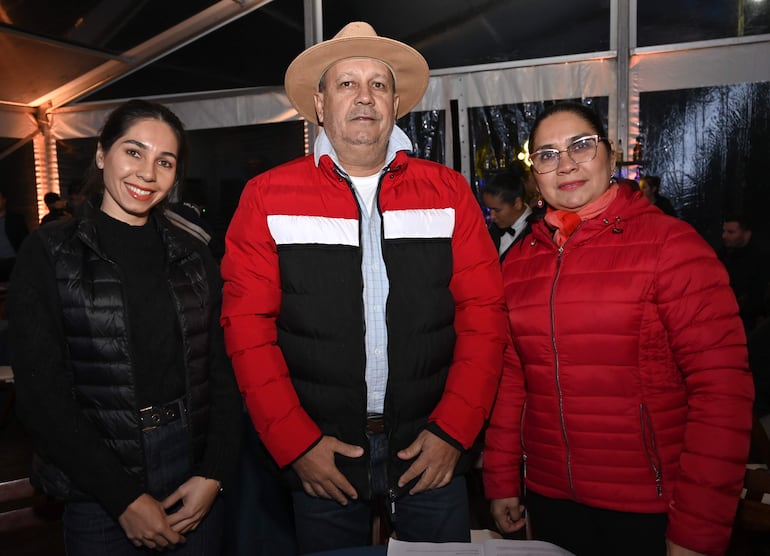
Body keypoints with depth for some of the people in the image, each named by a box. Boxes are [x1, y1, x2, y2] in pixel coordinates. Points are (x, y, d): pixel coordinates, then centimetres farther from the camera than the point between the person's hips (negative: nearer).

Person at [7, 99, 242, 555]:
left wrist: (215, 473, -9)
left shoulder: (192, 255, 4)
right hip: (101, 491, -2)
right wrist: (125, 498, -12)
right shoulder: (50, 255, -5)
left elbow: (222, 371, 2)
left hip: (197, 474, 3)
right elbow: (41, 394, -9)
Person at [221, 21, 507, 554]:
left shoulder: (448, 191, 0)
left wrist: (453, 431, -7)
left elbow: (483, 313, -2)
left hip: (429, 445, 1)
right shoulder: (268, 197, -4)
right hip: (320, 448, 0)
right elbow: (247, 325, -5)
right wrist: (296, 443, -8)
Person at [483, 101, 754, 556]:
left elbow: (721, 385, -13)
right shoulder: (519, 262, 2)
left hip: (652, 507, -3)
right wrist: (502, 479, 6)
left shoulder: (670, 242, -11)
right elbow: (510, 377, 6)